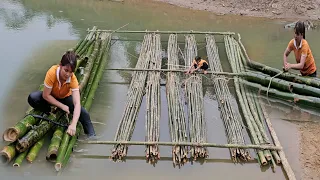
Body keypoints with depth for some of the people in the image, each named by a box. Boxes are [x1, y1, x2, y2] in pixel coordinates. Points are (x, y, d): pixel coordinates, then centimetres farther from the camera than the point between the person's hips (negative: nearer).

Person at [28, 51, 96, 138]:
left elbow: (77, 103, -38)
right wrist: (62, 106, -27)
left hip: (65, 98, 0)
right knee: (32, 98, -30)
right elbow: (46, 95, -25)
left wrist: (73, 124, -49)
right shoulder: (52, 72, -34)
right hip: (50, 98, 1)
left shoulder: (73, 78, -30)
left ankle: (92, 136, -7)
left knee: (83, 113, -25)